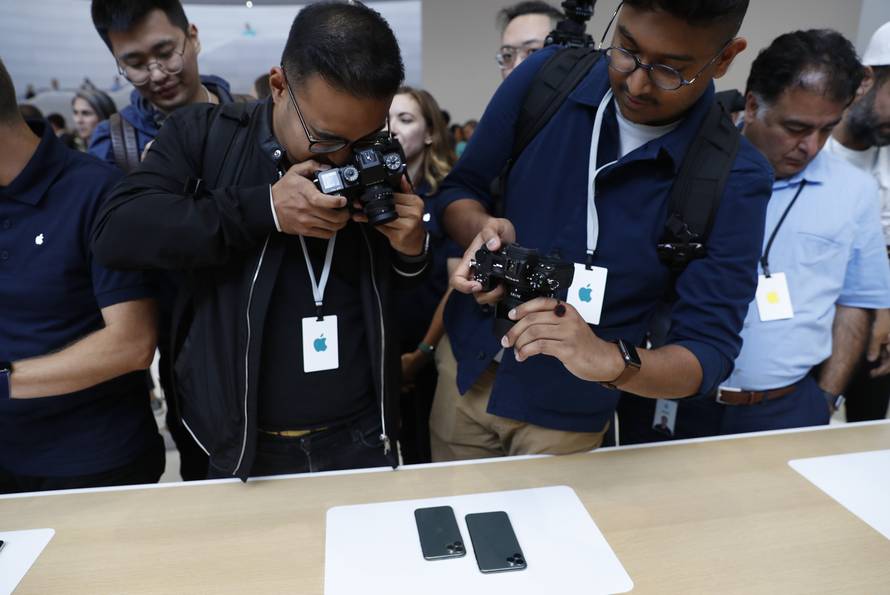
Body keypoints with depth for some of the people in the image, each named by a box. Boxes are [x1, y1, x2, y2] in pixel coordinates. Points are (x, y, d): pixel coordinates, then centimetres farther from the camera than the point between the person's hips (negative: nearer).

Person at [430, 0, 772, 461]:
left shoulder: (735, 178, -18)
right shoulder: (546, 75, -12)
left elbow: (710, 351, -18)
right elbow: (460, 188, -3)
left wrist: (610, 361, -38)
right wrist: (482, 229, -25)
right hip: (465, 365, 3)